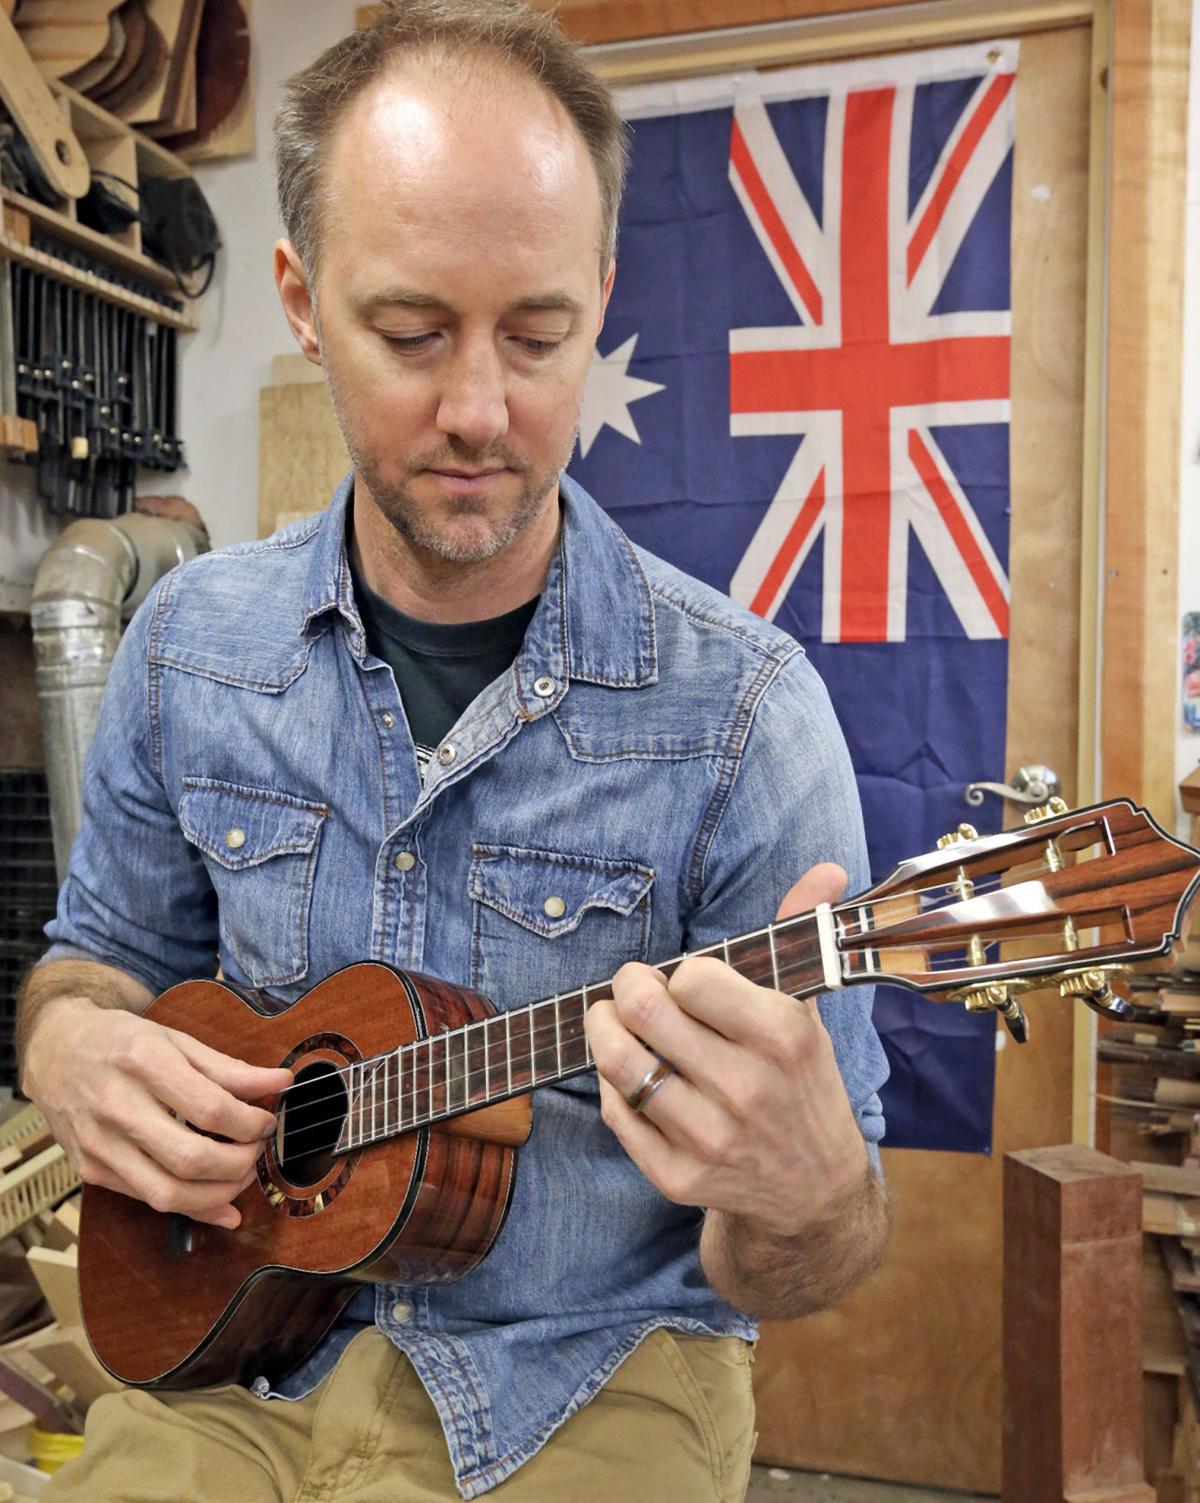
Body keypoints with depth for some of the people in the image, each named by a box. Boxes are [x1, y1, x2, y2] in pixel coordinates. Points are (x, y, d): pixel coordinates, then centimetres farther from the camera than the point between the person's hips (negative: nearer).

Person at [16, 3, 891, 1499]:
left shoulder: (742, 713, -18)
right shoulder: (187, 642, -4)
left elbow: (793, 1274, -11)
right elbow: (104, 952, 12)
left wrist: (801, 1192, -34)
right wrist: (72, 1049, -11)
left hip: (585, 1378, 0)